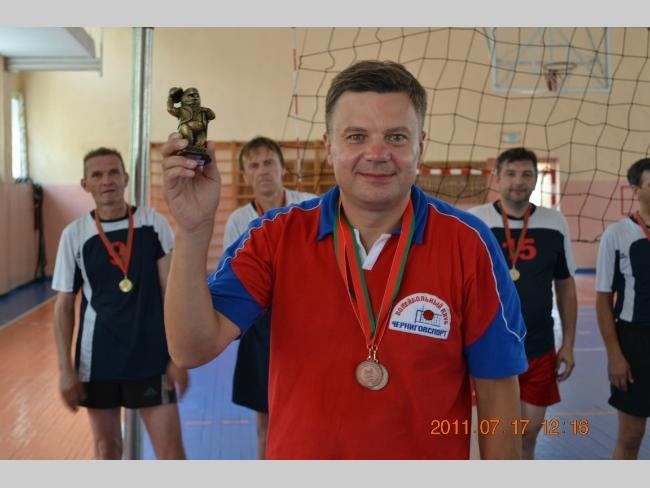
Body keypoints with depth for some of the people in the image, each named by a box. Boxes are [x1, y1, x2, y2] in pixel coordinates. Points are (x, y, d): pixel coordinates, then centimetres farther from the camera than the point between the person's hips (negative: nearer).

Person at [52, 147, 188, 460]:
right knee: (106, 447, 16)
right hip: (97, 358, 1)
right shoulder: (74, 234, -3)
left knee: (171, 452, 1)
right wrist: (65, 368, -3)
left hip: (151, 357, -1)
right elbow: (64, 307, 3)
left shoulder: (154, 224, -5)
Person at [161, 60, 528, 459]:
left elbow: (497, 389, -10)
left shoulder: (468, 244, -16)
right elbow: (194, 349, -20)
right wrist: (194, 230, -31)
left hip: (430, 453, -1)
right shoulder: (276, 237, -12)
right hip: (294, 449, 2)